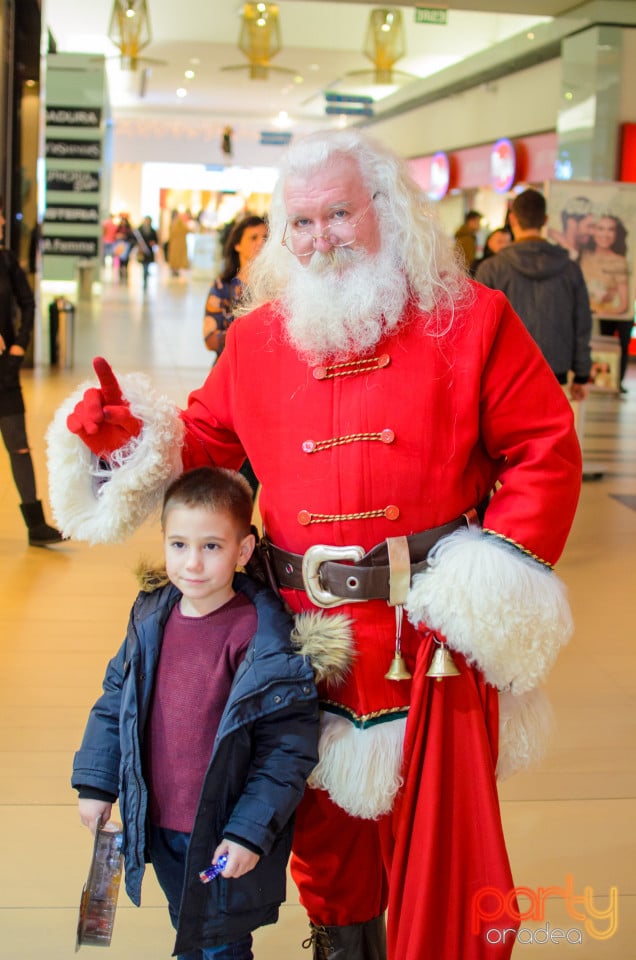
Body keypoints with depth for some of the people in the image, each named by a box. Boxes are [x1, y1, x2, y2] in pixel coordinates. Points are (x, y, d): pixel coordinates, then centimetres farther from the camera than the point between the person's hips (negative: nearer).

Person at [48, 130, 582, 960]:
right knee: (326, 826, 20)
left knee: (437, 833, 5)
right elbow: (208, 438, 16)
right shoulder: (257, 339, 7)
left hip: (432, 627, -3)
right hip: (311, 634, 4)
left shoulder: (468, 321, -2)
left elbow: (545, 450, -3)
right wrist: (133, 441, -4)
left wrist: (505, 566, -13)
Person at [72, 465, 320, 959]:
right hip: (158, 824, 5)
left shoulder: (264, 640, -21)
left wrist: (251, 832, -19)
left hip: (225, 838, -5)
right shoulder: (151, 617, -3)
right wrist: (96, 785, 6)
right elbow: (115, 701, 9)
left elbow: (288, 747, -19)